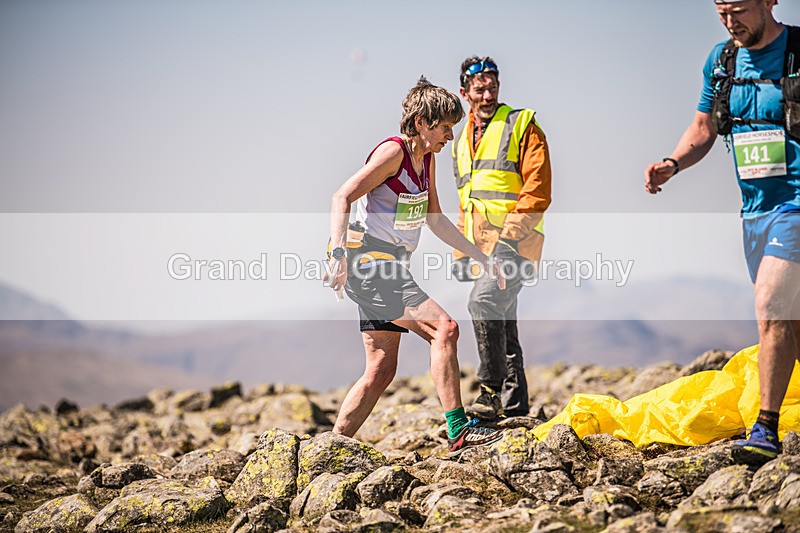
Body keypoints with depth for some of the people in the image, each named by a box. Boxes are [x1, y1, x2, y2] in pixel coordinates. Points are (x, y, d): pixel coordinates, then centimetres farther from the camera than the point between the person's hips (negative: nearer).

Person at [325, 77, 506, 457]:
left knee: (381, 371, 6)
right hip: (367, 264, -9)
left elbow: (435, 219, 25)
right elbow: (342, 198, -20)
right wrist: (339, 254, -32)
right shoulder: (393, 152, -12)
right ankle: (458, 430, -17)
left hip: (388, 269, 9)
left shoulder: (427, 159, 14)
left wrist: (480, 257, 23)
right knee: (444, 328, -19)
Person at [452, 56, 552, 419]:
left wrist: (509, 236, -17)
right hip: (482, 247, 8)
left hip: (515, 243, -8)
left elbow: (537, 190, -9)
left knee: (483, 301, -26)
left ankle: (492, 390, -22)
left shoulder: (521, 126, 1)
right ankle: (515, 401, 19)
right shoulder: (463, 141, 22)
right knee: (501, 320, 11)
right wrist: (461, 252, 18)